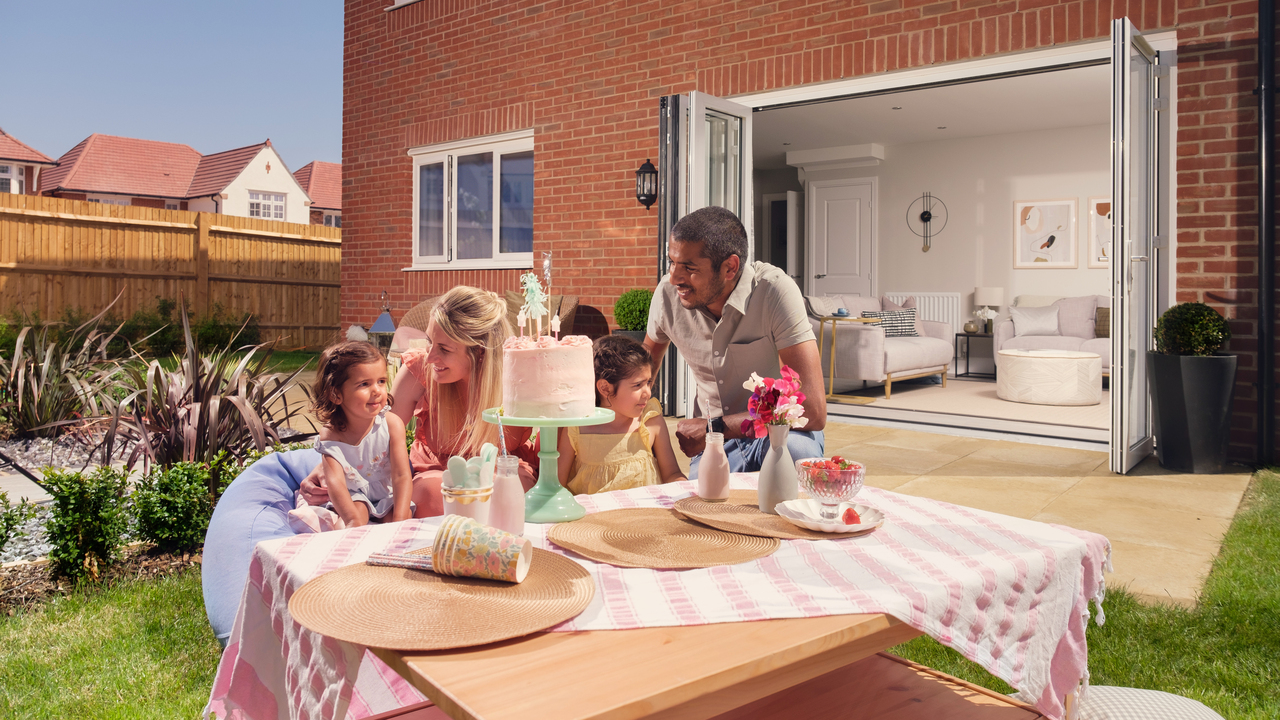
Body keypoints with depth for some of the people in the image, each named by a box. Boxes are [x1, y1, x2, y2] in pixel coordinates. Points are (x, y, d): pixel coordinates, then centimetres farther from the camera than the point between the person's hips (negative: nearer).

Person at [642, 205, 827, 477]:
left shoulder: (775, 290, -24)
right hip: (714, 441, 2)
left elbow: (813, 410, -29)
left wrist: (713, 428, -24)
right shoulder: (668, 293, -11)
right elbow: (649, 355, 14)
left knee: (795, 448, -34)